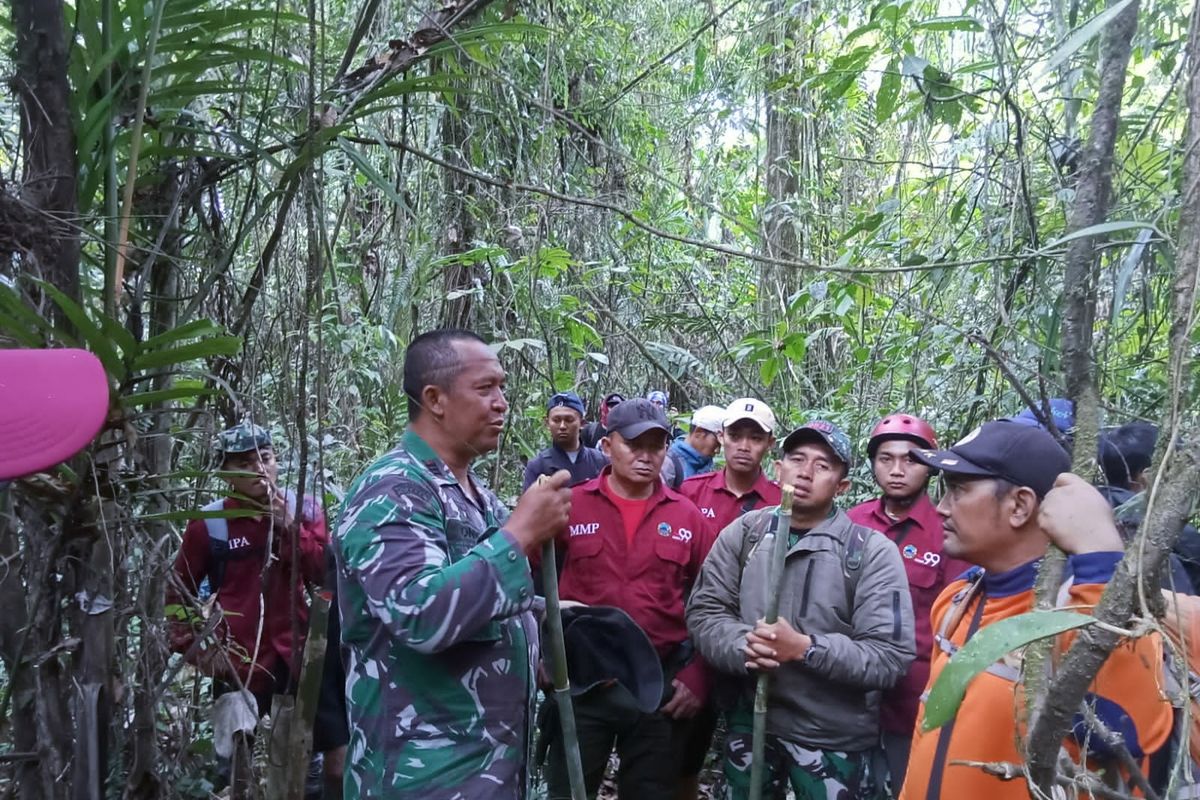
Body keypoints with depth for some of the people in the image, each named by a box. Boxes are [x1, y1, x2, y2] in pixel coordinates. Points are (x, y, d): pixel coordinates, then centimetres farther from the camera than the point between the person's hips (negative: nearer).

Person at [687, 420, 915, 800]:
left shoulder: (872, 551, -12)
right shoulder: (742, 533, -1)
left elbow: (891, 656, -16)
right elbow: (704, 612, -3)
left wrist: (805, 648, -26)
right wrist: (744, 648, -23)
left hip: (835, 738, -3)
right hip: (749, 722, 3)